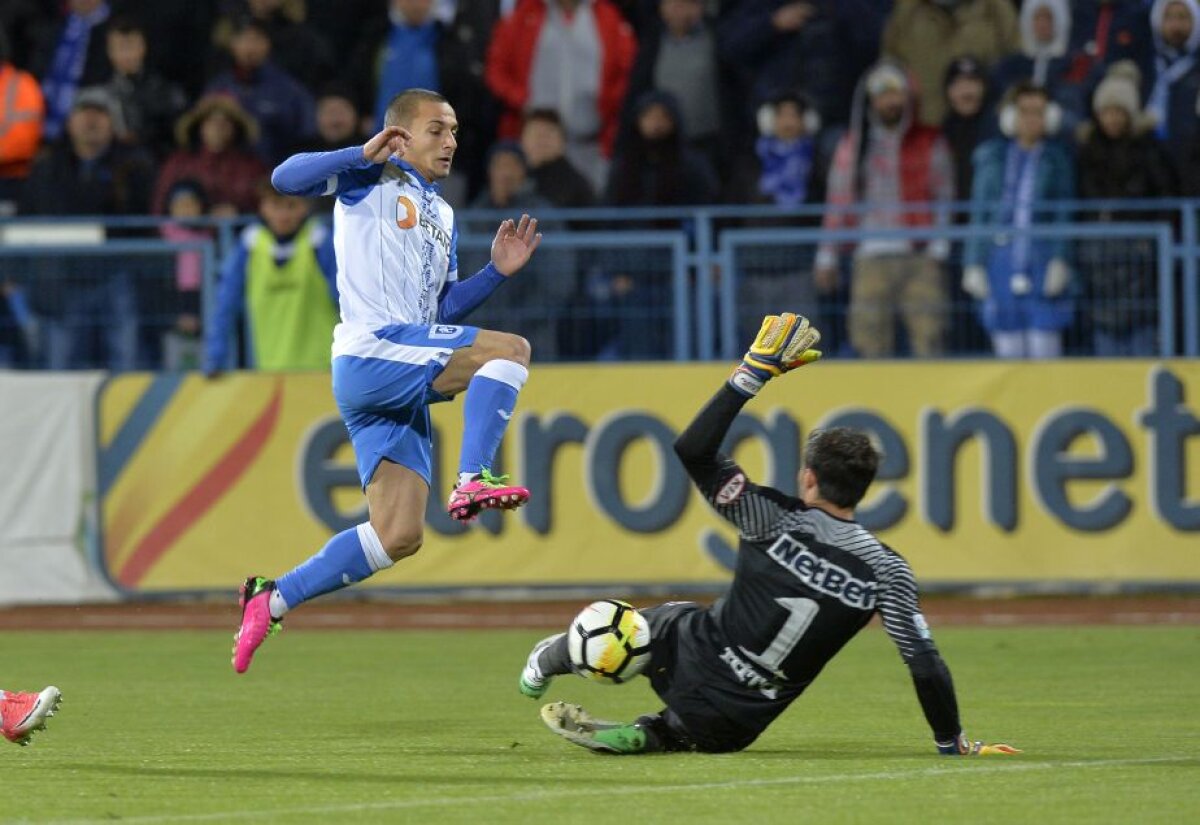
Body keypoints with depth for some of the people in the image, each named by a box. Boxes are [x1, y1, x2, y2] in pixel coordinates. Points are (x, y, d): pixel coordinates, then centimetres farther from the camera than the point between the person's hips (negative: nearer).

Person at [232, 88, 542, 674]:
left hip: (401, 389, 8)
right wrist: (366, 154, -20)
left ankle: (272, 601, 9)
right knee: (511, 349, -22)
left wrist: (497, 272, 13)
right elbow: (286, 178, -11)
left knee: (398, 538, 1)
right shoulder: (373, 177, 4)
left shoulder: (441, 215, 27)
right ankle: (472, 481, -29)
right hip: (369, 353, -8)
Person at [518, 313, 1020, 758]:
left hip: (690, 675, -1)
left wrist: (754, 372, -13)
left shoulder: (775, 520, -15)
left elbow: (694, 451, -15)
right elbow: (925, 664, -11)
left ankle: (546, 664, 49)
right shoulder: (885, 571, -10)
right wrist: (952, 743, 1)